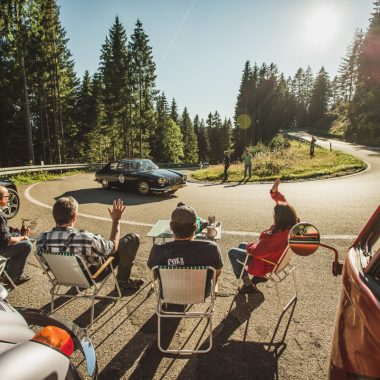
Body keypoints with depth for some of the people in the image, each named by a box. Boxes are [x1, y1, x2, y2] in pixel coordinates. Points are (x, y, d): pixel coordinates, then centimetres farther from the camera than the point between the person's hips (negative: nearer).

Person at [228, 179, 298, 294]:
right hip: (276, 256, 9)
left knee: (232, 253, 6)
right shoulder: (292, 225, -17)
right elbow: (283, 203, -2)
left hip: (266, 262, -9)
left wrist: (249, 246, -12)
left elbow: (256, 251, -32)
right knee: (242, 245, 25)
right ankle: (258, 276, 29)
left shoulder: (280, 236, -41)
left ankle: (248, 285, 14)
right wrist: (274, 191, -15)